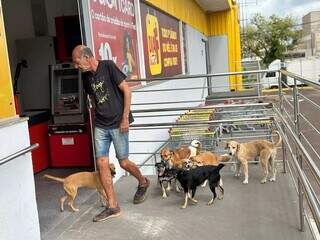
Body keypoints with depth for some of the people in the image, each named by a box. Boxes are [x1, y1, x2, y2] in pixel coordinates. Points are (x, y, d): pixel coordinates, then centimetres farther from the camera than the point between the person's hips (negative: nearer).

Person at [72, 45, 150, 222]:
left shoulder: (108, 66, -11)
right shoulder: (86, 76, 8)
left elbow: (126, 90, -12)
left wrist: (125, 118, -14)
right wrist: (97, 117, 17)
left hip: (118, 124, -6)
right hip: (100, 126, 6)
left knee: (123, 162, 2)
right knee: (102, 164, 0)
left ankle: (143, 182, 33)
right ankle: (113, 207, 9)